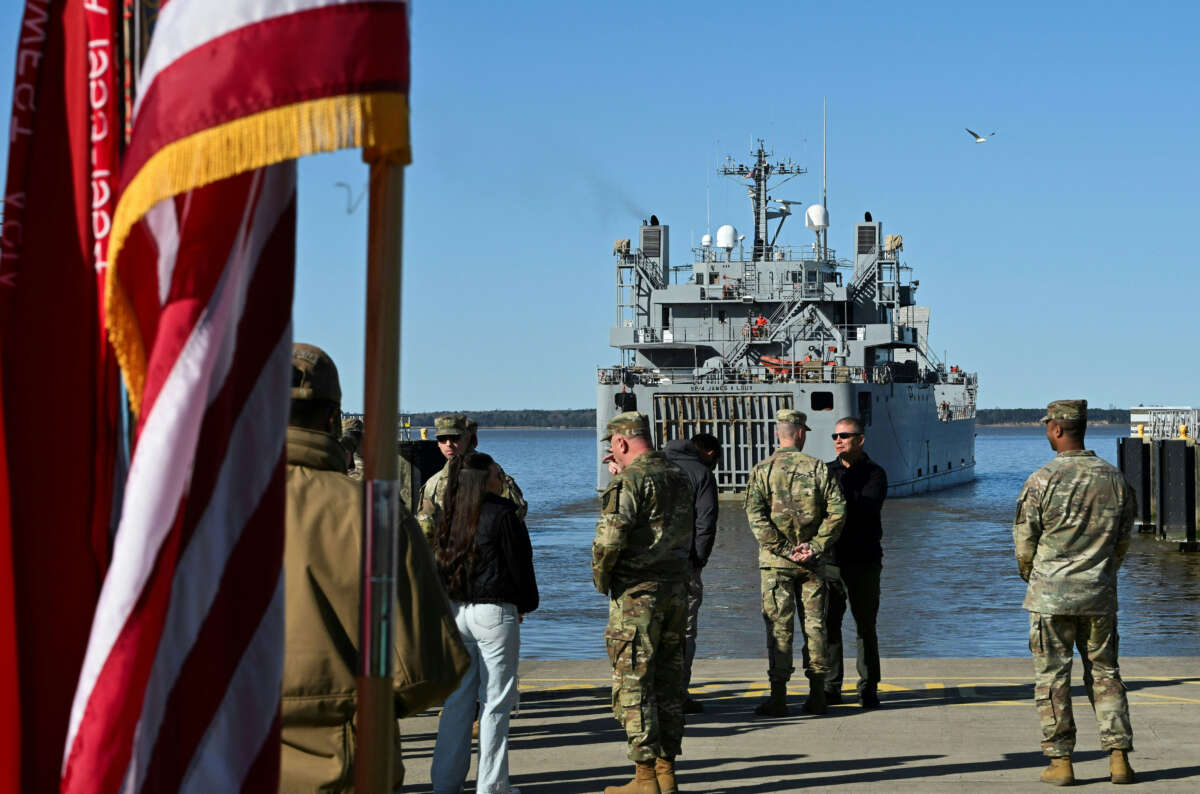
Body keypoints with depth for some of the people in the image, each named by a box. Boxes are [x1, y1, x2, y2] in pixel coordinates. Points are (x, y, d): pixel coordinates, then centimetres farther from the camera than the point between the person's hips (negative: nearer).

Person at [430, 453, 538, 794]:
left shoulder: (450, 517, 6)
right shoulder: (502, 516, -12)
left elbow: (442, 562, 12)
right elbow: (519, 565, -7)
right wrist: (524, 606, 7)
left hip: (455, 611, 6)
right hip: (495, 613, -6)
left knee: (457, 698, 12)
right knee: (495, 702, 1)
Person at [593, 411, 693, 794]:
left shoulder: (630, 480, -14)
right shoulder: (678, 476, 11)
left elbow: (610, 536, -25)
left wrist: (600, 576, -6)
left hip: (637, 594, -8)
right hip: (676, 590, 8)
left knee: (633, 685, -2)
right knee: (668, 682, 12)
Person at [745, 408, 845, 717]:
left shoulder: (762, 470, -1)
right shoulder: (818, 468, 2)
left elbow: (755, 513, -12)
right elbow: (837, 510, -6)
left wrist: (783, 549, -11)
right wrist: (816, 546, -7)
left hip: (776, 561, -1)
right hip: (813, 562, 1)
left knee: (779, 626, 0)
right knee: (814, 623, 8)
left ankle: (779, 697, -2)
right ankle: (817, 696, 10)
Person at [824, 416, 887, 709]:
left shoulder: (875, 474, 3)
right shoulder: (826, 472, 15)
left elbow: (868, 509, -13)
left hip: (863, 561, -3)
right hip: (830, 560, 3)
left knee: (865, 626, 1)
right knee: (828, 624, 0)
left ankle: (868, 688, 7)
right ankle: (830, 688, 7)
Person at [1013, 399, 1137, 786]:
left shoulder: (1041, 481, -12)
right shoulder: (1115, 480, 0)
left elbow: (1024, 543, -4)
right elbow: (1123, 541, 9)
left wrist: (1033, 578, 16)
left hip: (1051, 595, -3)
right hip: (1100, 596, 3)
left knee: (1052, 678, 5)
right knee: (1104, 674, 12)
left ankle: (1060, 762, 6)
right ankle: (1119, 757, 6)